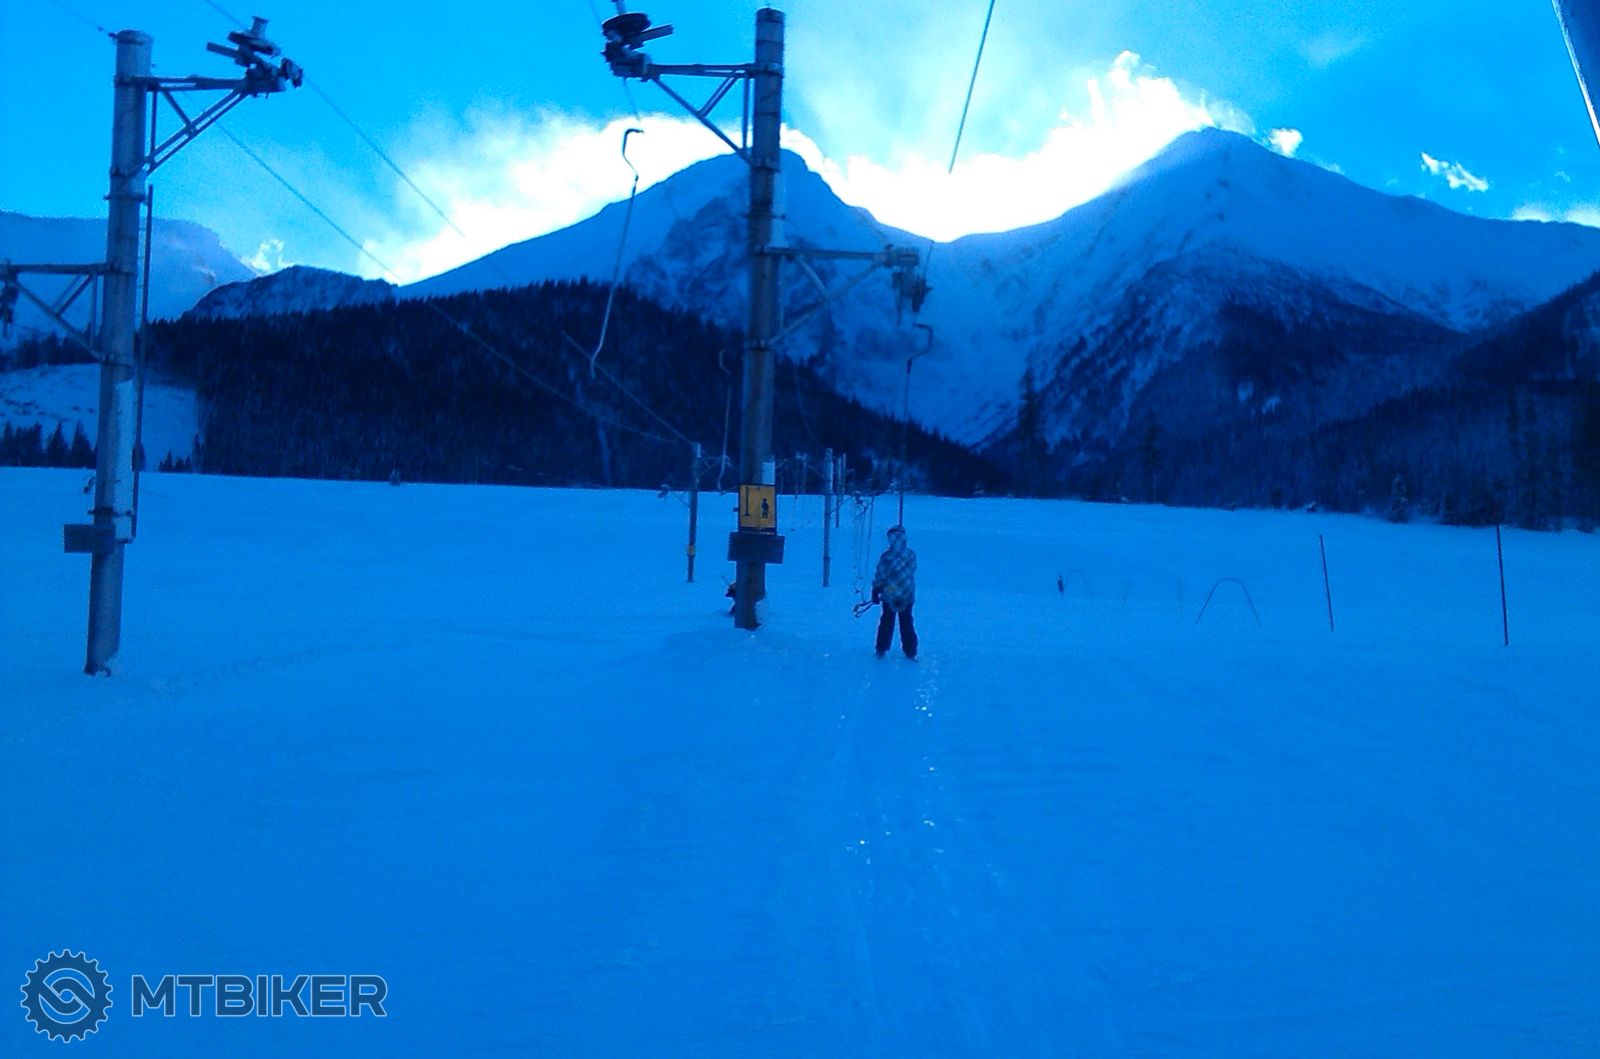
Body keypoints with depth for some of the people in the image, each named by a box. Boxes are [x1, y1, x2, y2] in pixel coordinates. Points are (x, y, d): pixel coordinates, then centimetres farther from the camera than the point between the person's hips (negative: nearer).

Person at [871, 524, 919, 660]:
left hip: (889, 594, -2)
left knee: (887, 622, 12)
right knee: (906, 623, 13)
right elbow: (911, 571, 6)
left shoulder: (886, 556, -16)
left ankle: (882, 650, 16)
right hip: (907, 595, 2)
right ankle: (910, 652, 14)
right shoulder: (911, 555, -7)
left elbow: (879, 575, -10)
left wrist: (875, 591, 1)